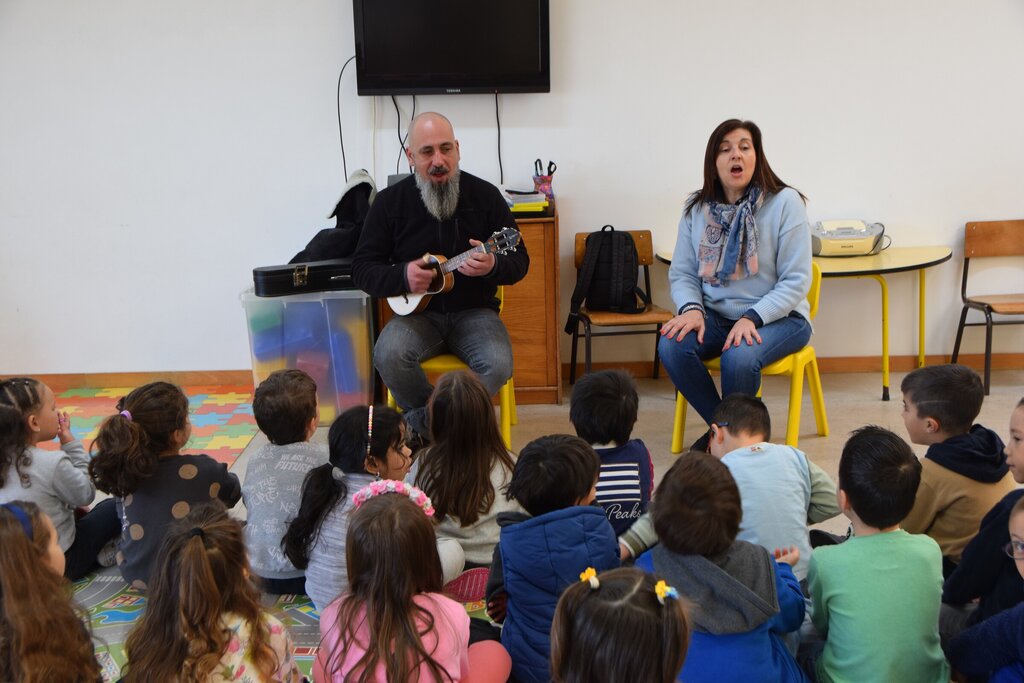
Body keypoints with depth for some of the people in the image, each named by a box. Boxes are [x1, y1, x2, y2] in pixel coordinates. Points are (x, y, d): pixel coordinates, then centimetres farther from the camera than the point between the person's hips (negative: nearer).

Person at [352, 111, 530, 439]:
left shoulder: (485, 195, -1)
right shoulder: (390, 201, 0)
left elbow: (520, 261, 0)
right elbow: (362, 270, 1)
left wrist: (493, 266, -24)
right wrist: (403, 276, -20)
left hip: (474, 311, 0)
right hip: (417, 312, 0)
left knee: (498, 364, -29)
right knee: (388, 355, -31)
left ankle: (423, 424, -5)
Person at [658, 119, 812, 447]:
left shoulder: (785, 202, -8)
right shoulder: (697, 208, 4)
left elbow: (796, 281, -11)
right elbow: (682, 273, 5)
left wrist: (752, 318, -23)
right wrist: (692, 308, -17)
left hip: (778, 318, -3)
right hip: (716, 315, 4)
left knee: (739, 357, -35)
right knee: (671, 346, -27)